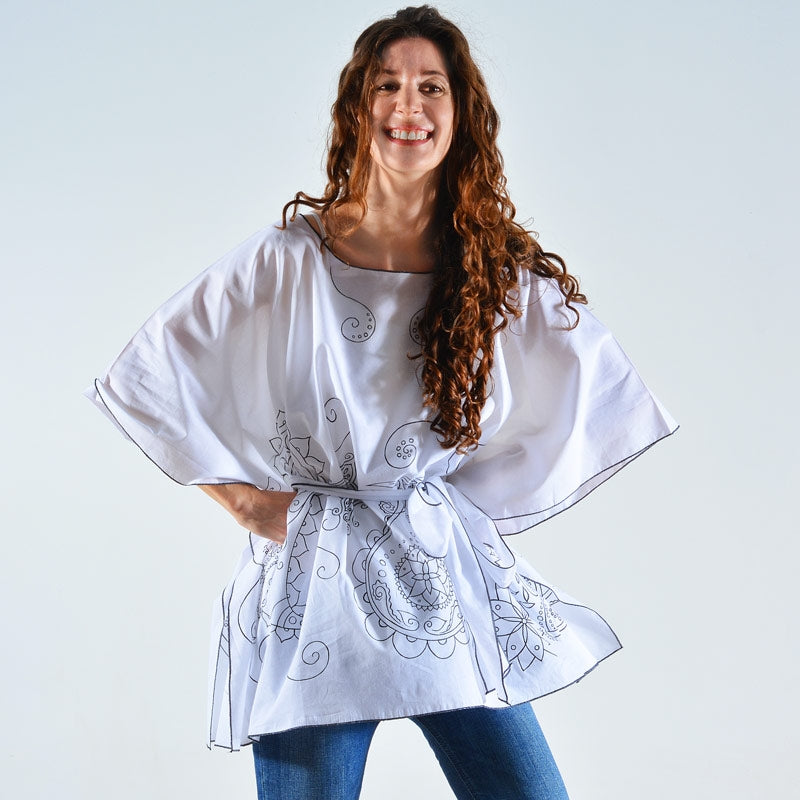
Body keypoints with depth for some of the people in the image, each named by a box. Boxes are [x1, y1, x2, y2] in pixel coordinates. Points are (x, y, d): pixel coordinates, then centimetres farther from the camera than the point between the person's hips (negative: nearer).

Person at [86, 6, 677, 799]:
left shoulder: (500, 272, 2)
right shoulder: (284, 262, -4)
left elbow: (599, 387, 13)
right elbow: (143, 378, 1)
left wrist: (477, 496, 8)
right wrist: (244, 499, 0)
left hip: (448, 584, 2)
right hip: (313, 592, -2)